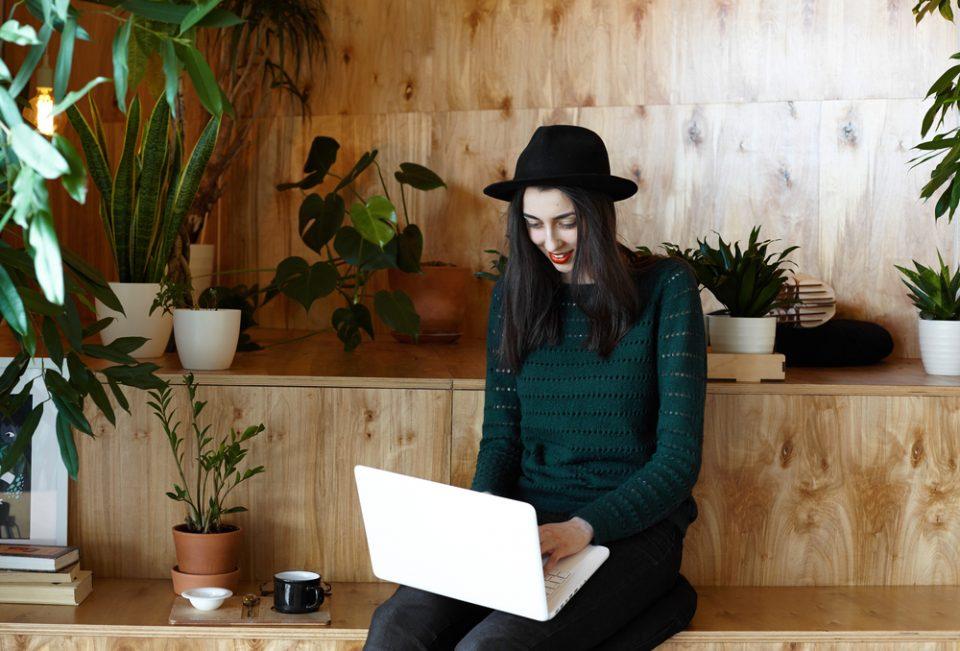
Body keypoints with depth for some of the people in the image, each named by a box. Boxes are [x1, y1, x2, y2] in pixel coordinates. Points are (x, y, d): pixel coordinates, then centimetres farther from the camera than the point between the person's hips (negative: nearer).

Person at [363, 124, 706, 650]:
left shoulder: (665, 287, -4)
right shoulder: (514, 293, 9)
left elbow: (679, 458, -8)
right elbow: (500, 433, 12)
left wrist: (582, 528, -22)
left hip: (631, 526, -4)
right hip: (529, 522, 5)